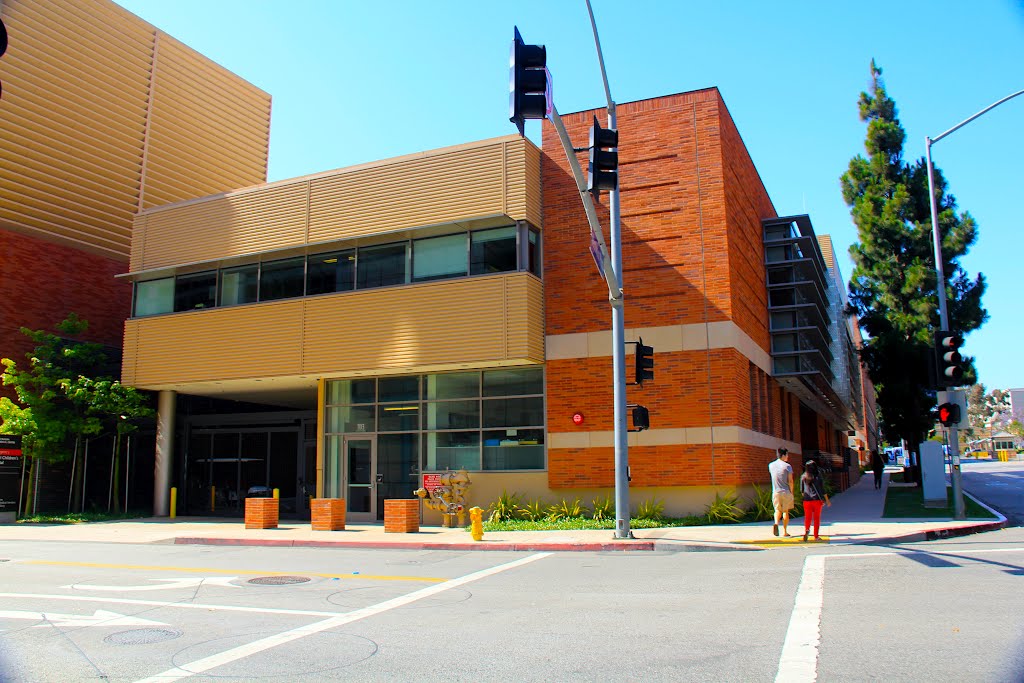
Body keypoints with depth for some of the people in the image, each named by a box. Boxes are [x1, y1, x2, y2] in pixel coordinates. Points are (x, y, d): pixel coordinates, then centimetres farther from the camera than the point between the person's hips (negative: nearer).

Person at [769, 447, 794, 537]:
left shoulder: (771, 465, 4)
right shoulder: (787, 466, -9)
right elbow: (790, 481, -9)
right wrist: (791, 492, 2)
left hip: (775, 492, 3)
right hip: (786, 492, -3)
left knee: (778, 510, 10)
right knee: (786, 511, 10)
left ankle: (776, 524, -19)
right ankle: (785, 531, 14)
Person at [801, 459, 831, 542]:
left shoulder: (803, 476, 2)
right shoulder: (818, 476, -3)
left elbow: (801, 490, 8)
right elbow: (822, 489, -2)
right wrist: (827, 500, 7)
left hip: (807, 500, 1)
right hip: (817, 499, -1)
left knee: (808, 517, 6)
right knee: (817, 518, 10)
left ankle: (806, 530, -22)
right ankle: (816, 536, 12)